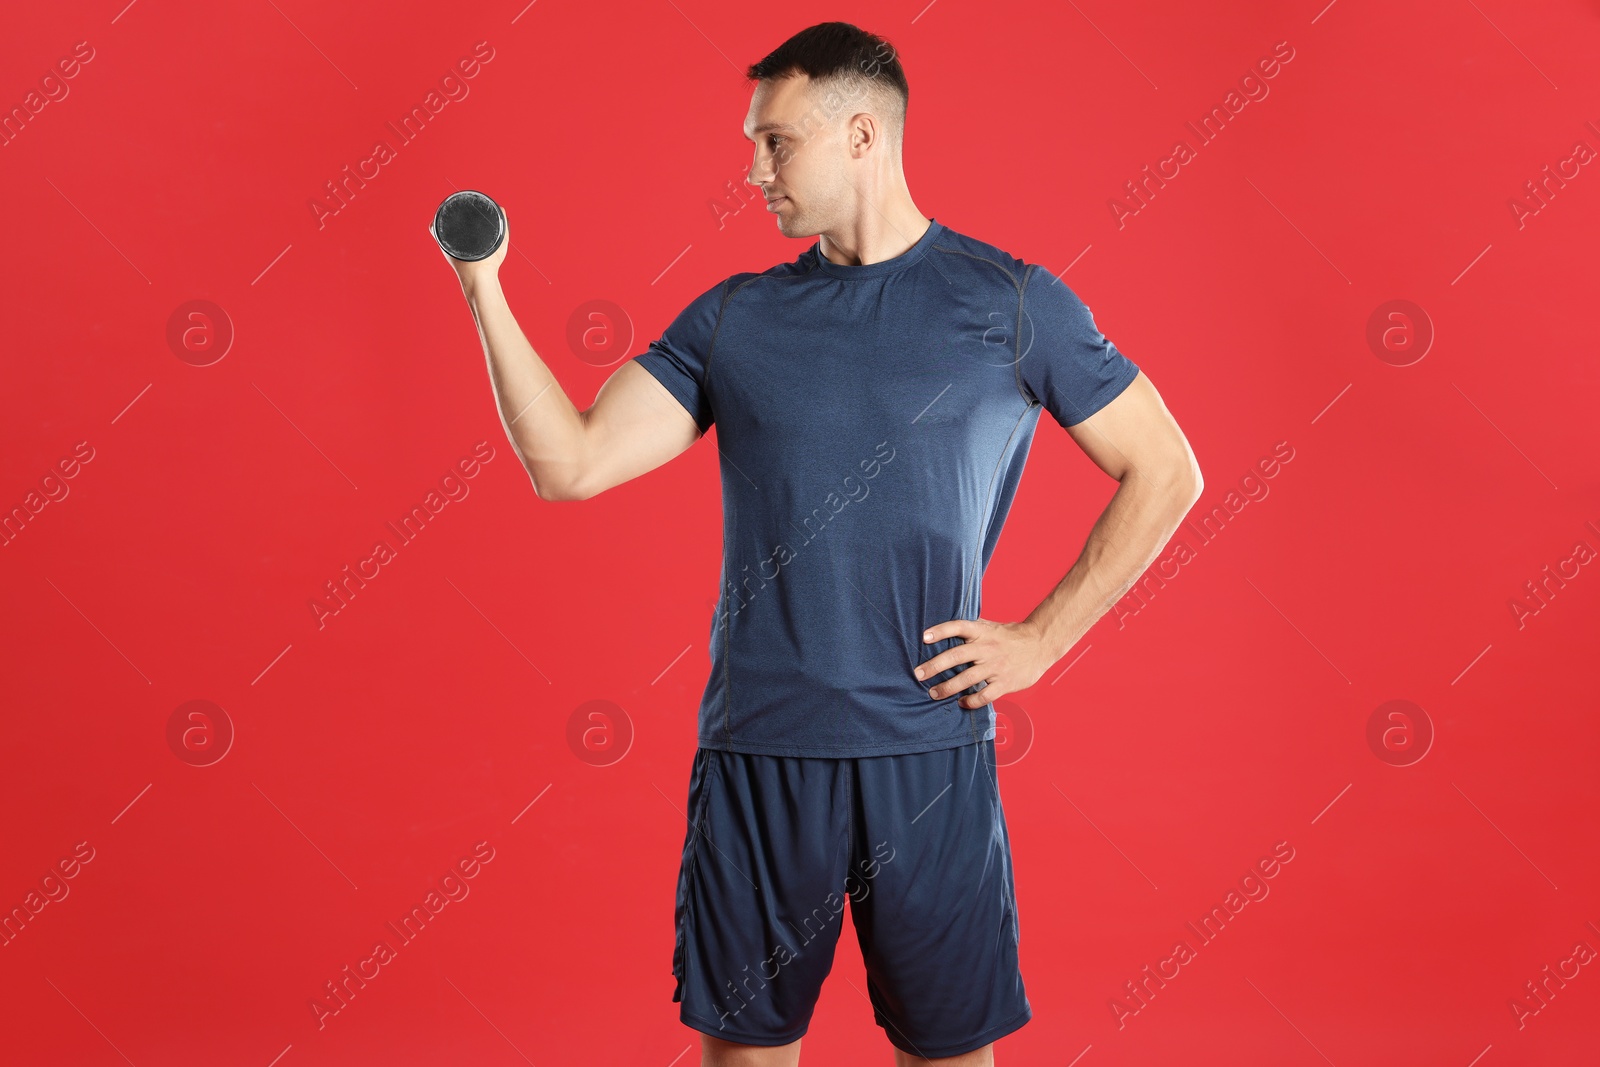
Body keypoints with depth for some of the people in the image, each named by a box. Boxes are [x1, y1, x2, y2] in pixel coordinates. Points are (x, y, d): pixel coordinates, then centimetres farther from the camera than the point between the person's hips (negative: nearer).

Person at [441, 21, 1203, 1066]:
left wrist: (1042, 638, -3)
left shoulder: (1011, 302, 0)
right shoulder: (736, 318, 7)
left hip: (931, 753, -2)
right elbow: (570, 463, 0)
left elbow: (1165, 472, 4)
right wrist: (485, 290, -7)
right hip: (756, 748, 2)